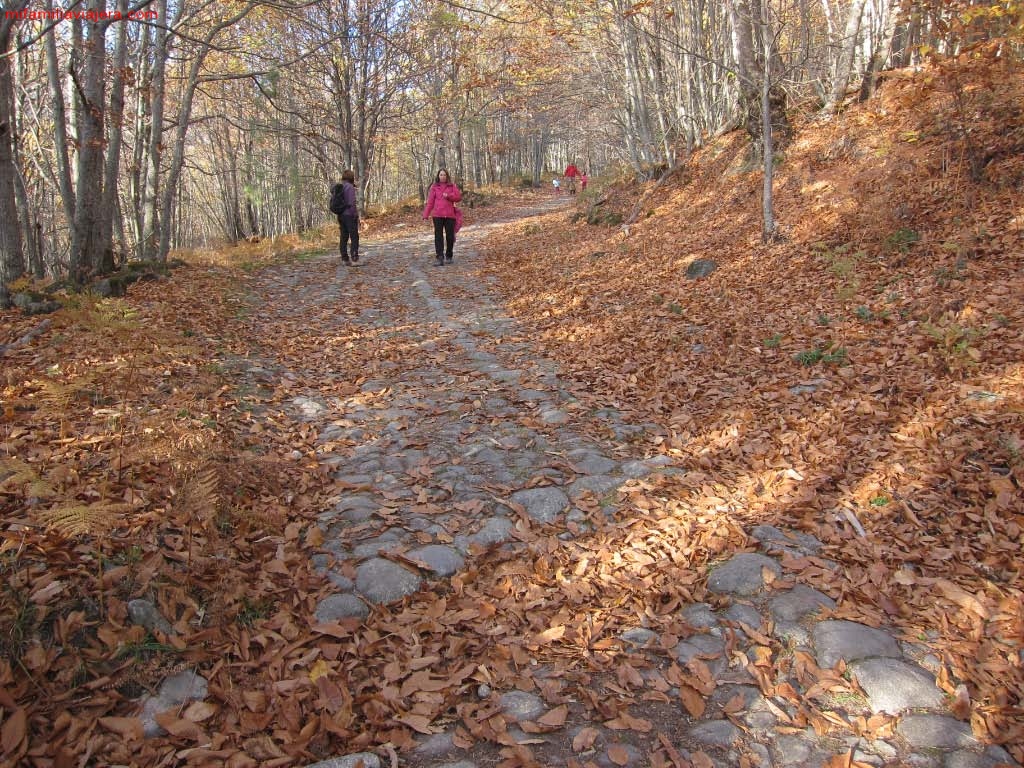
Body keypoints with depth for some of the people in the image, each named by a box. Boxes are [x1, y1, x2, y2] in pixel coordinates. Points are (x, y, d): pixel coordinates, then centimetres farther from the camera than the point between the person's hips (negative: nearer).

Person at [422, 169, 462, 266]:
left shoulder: (452, 186, 9)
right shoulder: (434, 187, 7)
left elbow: (459, 197, 2)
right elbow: (430, 201, 4)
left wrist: (448, 196, -14)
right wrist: (426, 215, -3)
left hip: (449, 215, 1)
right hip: (437, 215, -1)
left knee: (450, 236, 6)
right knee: (438, 236, -7)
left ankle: (449, 256, 22)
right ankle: (440, 258, -12)